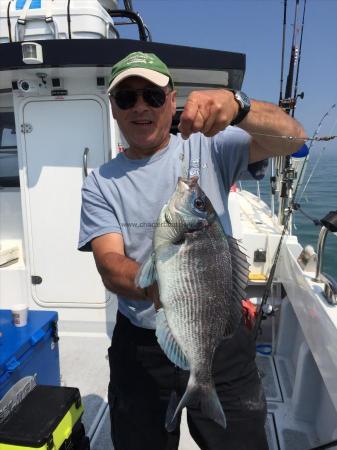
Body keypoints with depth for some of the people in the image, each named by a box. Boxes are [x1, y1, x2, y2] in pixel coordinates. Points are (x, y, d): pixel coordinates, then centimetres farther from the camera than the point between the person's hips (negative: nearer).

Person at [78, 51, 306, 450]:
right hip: (139, 346, 2)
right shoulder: (100, 184, -1)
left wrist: (235, 105, -35)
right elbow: (110, 265, -14)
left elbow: (292, 137, -15)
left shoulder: (208, 149, -3)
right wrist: (153, 284, -36)